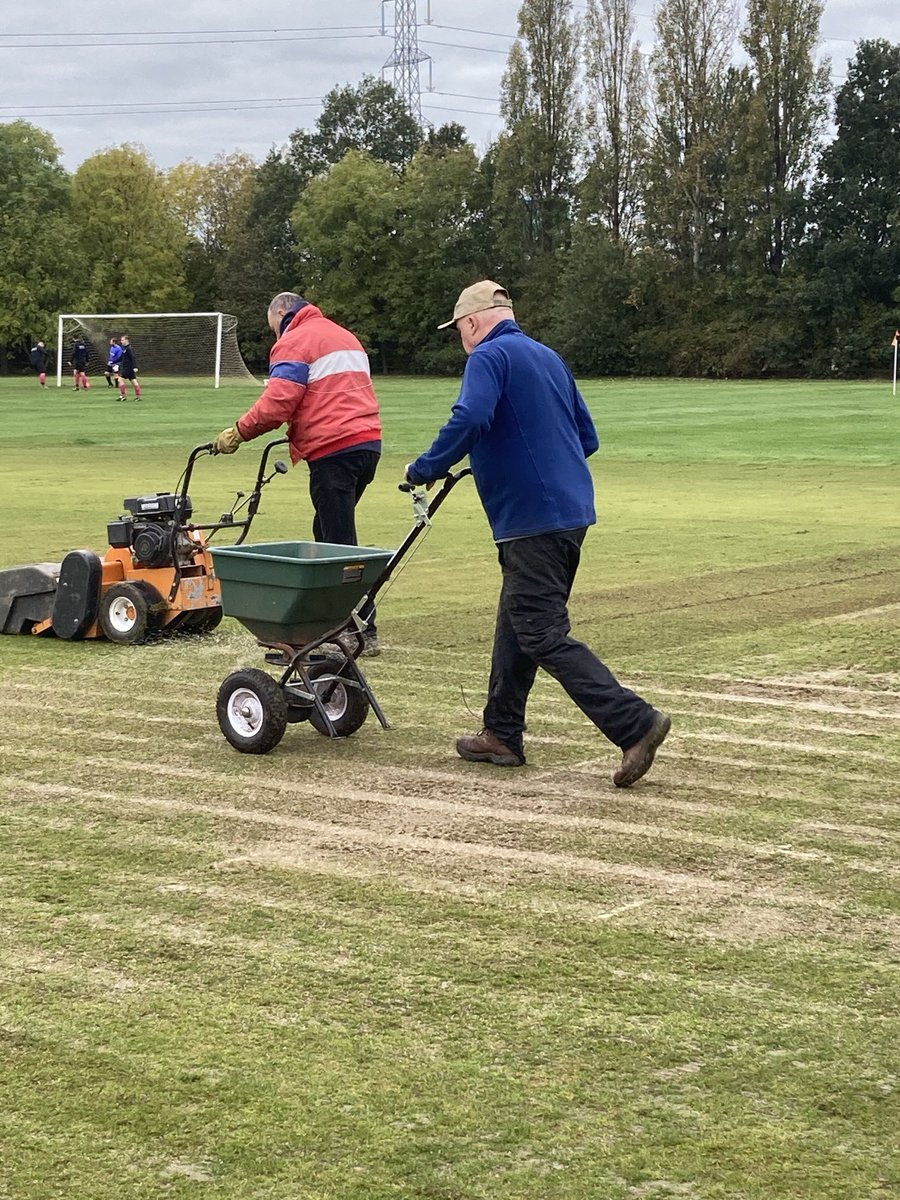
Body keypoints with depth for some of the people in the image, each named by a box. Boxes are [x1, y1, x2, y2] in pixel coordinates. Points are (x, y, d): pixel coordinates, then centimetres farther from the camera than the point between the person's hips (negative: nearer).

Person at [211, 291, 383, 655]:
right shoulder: (344, 335, 25)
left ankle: (363, 630, -7)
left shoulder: (293, 342, -2)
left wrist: (238, 432, -2)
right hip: (367, 443, 9)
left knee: (338, 541, -6)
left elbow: (277, 402, -13)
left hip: (334, 450, -9)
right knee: (327, 532, 16)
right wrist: (300, 432, 24)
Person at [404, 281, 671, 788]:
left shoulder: (490, 357, -7)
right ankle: (502, 735, 24)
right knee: (516, 625, 17)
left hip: (531, 519, -9)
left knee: (544, 636, -9)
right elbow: (587, 436, 21)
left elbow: (470, 420, -25)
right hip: (572, 510, 9)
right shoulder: (549, 357, 19)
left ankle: (635, 723, -15)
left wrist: (426, 469, -13)